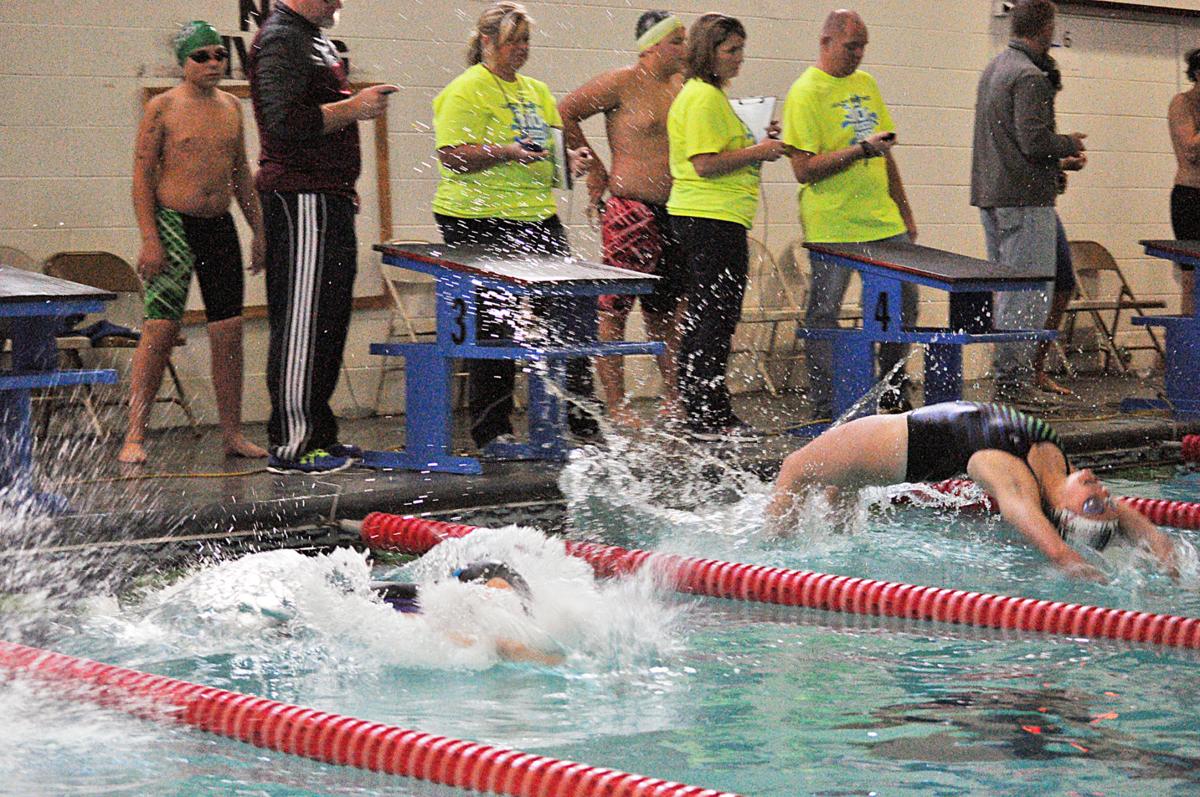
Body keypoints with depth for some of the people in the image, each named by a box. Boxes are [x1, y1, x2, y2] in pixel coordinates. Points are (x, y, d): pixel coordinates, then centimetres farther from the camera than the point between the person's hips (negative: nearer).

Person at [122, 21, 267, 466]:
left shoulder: (231, 107, 12)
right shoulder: (163, 107, -4)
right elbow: (142, 176, -7)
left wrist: (258, 230, 16)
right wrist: (149, 240, -14)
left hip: (221, 227, 5)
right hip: (174, 224, -5)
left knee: (229, 332, 4)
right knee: (159, 329, -10)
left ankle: (232, 434, 11)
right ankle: (135, 436, -7)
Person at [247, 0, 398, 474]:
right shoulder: (280, 39, -12)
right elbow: (285, 123, -23)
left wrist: (345, 187, 27)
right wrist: (352, 108, -21)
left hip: (327, 199, 11)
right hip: (300, 199, -11)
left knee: (329, 321, 13)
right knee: (302, 322, -9)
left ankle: (316, 435, 20)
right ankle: (291, 445, -6)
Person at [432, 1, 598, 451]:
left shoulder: (536, 91, 17)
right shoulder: (466, 90, -6)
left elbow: (553, 146, 23)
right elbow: (452, 156, -15)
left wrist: (571, 158, 2)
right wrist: (507, 152, -25)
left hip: (538, 216, 7)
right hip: (479, 222, -7)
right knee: (491, 328, -1)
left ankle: (581, 416, 8)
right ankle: (491, 429, 7)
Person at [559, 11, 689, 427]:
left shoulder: (680, 85, 14)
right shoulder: (622, 83, -6)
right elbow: (565, 113, -5)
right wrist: (594, 166, -2)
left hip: (673, 213, 7)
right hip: (630, 211, -7)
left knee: (667, 310, 12)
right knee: (614, 310, -5)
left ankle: (673, 398, 19)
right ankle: (615, 405, -2)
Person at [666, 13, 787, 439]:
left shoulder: (711, 95, 19)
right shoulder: (703, 97, -14)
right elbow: (705, 164, -21)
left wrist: (757, 143, 13)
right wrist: (758, 152, -14)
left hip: (709, 218, 11)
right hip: (713, 219, -11)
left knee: (701, 319, 13)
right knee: (716, 319, -8)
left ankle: (700, 412, 19)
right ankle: (709, 417, -5)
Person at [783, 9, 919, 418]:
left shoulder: (866, 83, 14)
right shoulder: (805, 93, -10)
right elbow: (803, 169, -17)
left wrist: (905, 212, 20)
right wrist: (861, 150, -23)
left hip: (884, 221, 7)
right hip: (833, 227, -7)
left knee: (903, 302, 9)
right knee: (823, 315, -2)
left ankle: (894, 397, 23)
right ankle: (823, 411, 5)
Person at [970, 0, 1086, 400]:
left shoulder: (994, 68, 16)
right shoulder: (1029, 77, -15)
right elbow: (1034, 141, -21)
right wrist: (1071, 144, -3)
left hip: (990, 195, 10)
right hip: (1024, 198, -10)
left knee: (1004, 291, 15)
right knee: (1029, 295, -6)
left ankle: (1005, 376, 20)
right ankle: (1013, 376, -8)